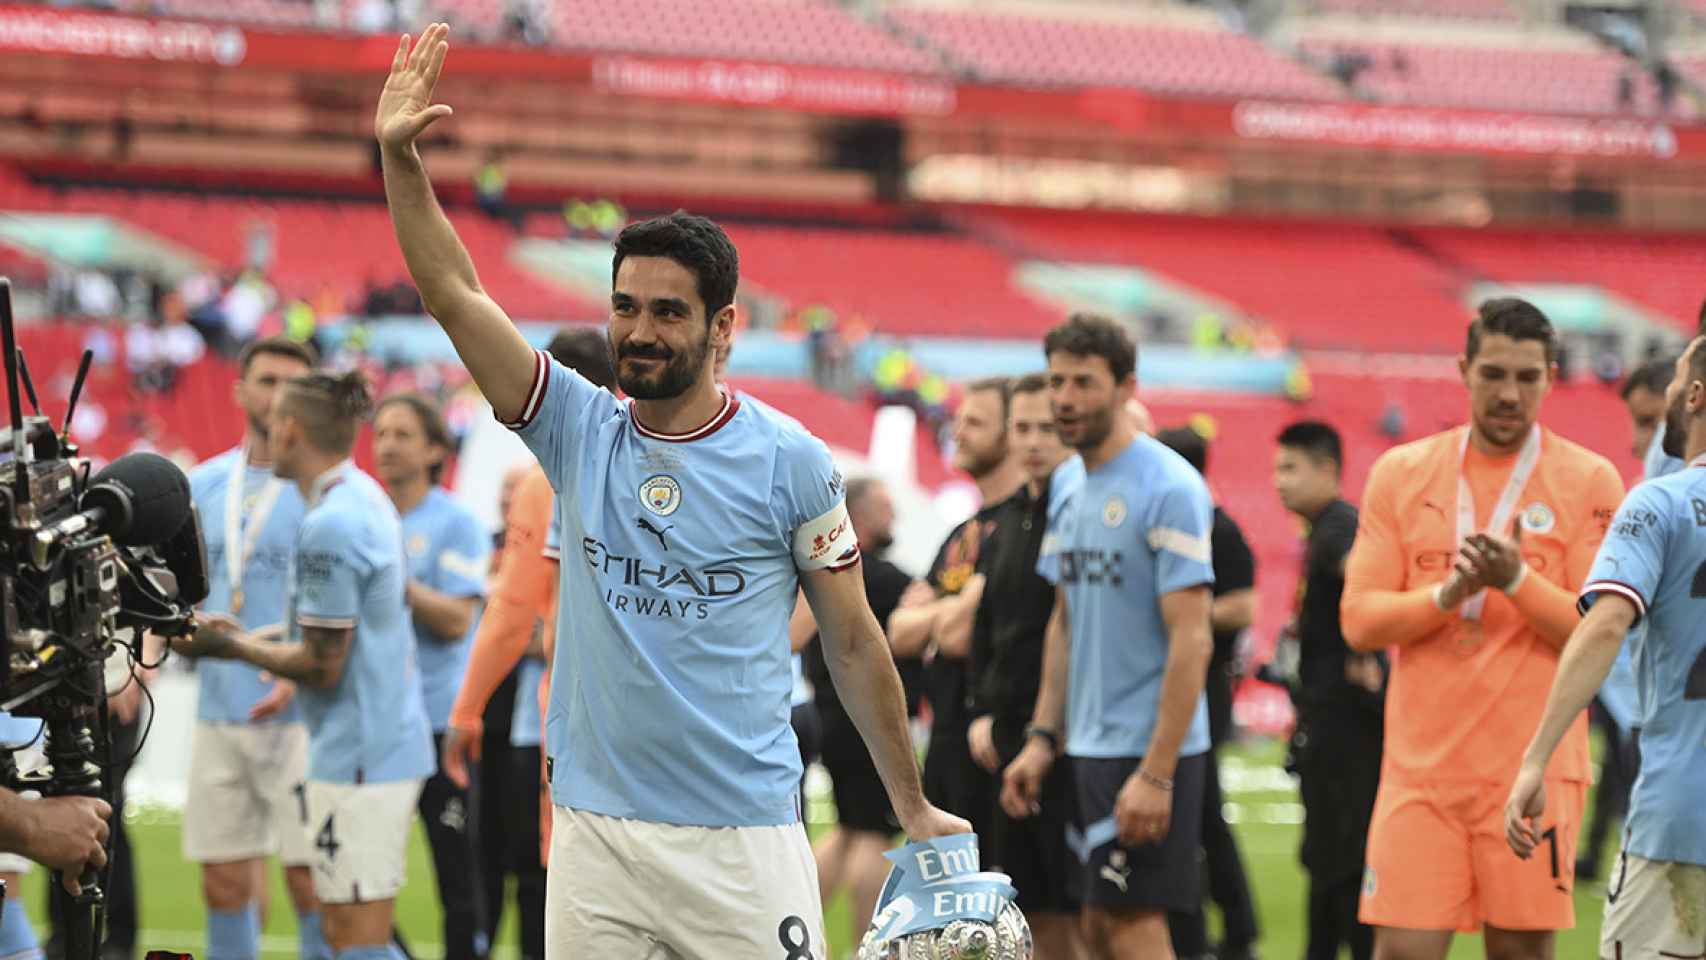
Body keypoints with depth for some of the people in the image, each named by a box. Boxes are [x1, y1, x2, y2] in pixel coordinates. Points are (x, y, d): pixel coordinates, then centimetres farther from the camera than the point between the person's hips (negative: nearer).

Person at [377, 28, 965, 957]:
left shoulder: (791, 462, -1)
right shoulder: (579, 433, 6)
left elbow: (852, 642, 5)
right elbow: (452, 293, 0)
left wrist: (913, 808, 7)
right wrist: (398, 157, -11)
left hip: (745, 836, -3)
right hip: (596, 834, 3)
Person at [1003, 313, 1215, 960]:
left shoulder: (1167, 489, -15)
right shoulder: (1074, 493, 12)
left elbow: (1191, 642, -18)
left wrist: (1156, 774, -22)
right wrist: (1041, 737, 13)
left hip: (1149, 749, -9)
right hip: (1089, 747, 9)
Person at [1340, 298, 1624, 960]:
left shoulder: (1589, 481, 2)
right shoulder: (1400, 474, 8)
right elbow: (1359, 619, 3)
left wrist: (1518, 580, -19)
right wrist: (1446, 595, -14)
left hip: (1533, 771, -1)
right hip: (1421, 766, 1)